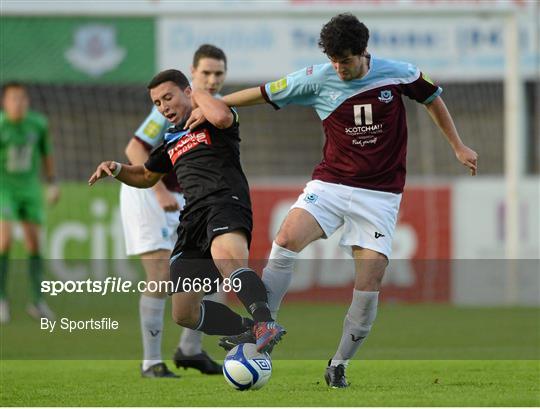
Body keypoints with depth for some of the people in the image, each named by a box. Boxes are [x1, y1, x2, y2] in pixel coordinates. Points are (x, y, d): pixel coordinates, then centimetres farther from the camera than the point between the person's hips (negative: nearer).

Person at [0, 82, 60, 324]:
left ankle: (37, 302, 12)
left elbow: (46, 153, 12)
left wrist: (52, 184, 12)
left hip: (30, 189, 4)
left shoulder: (38, 124, -3)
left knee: (34, 243, 3)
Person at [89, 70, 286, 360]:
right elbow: (146, 176, 43)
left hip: (226, 202, -8)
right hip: (193, 217, 8)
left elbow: (221, 116, -20)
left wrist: (199, 95, 1)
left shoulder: (210, 122, 7)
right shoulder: (172, 140, 28)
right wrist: (116, 169, 22)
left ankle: (266, 326, -58)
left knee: (227, 258, -44)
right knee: (184, 314, -1)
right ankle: (250, 331, 14)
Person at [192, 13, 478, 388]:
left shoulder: (397, 74, -6)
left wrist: (458, 147, 15)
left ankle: (339, 365, 4)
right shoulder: (317, 79, -5)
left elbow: (432, 98, 13)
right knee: (288, 239, -25)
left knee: (371, 279, -10)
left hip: (380, 194, -1)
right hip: (331, 184, 1)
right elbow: (264, 93, 6)